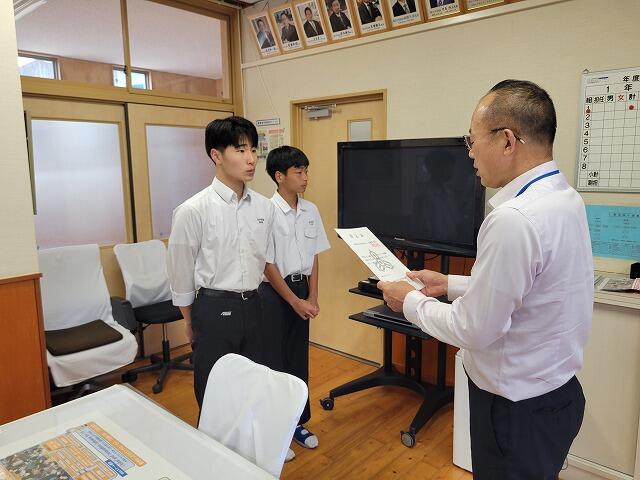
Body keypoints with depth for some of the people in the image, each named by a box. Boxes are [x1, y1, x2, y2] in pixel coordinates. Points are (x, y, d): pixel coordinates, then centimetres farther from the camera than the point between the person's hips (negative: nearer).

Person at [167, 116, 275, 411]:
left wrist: (253, 301, 15)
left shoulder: (264, 207, 0)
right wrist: (190, 321, 6)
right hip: (214, 309, -4)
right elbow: (180, 272, -3)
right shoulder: (193, 210, -14)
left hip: (253, 306, 5)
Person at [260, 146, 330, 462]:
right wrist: (294, 301, -11)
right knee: (274, 361, 5)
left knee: (299, 358, 15)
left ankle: (297, 421, 31)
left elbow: (314, 258, 7)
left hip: (302, 288, 6)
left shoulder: (311, 211, 2)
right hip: (274, 292, -5)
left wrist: (312, 298, 2)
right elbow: (268, 265, -14)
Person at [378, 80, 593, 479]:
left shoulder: (514, 219, -31)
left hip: (517, 409, -8)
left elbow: (474, 330, -24)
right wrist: (451, 285, 9)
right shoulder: (565, 197, 0)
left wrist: (411, 302, -9)